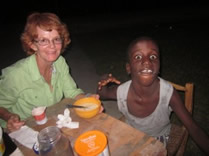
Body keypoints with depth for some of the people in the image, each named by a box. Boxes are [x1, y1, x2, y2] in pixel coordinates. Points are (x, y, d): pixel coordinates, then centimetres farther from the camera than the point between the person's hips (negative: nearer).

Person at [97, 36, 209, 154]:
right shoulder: (121, 92, -26)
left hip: (158, 140, -1)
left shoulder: (169, 93, -30)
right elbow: (102, 95, -5)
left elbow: (194, 129, -23)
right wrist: (103, 85, -27)